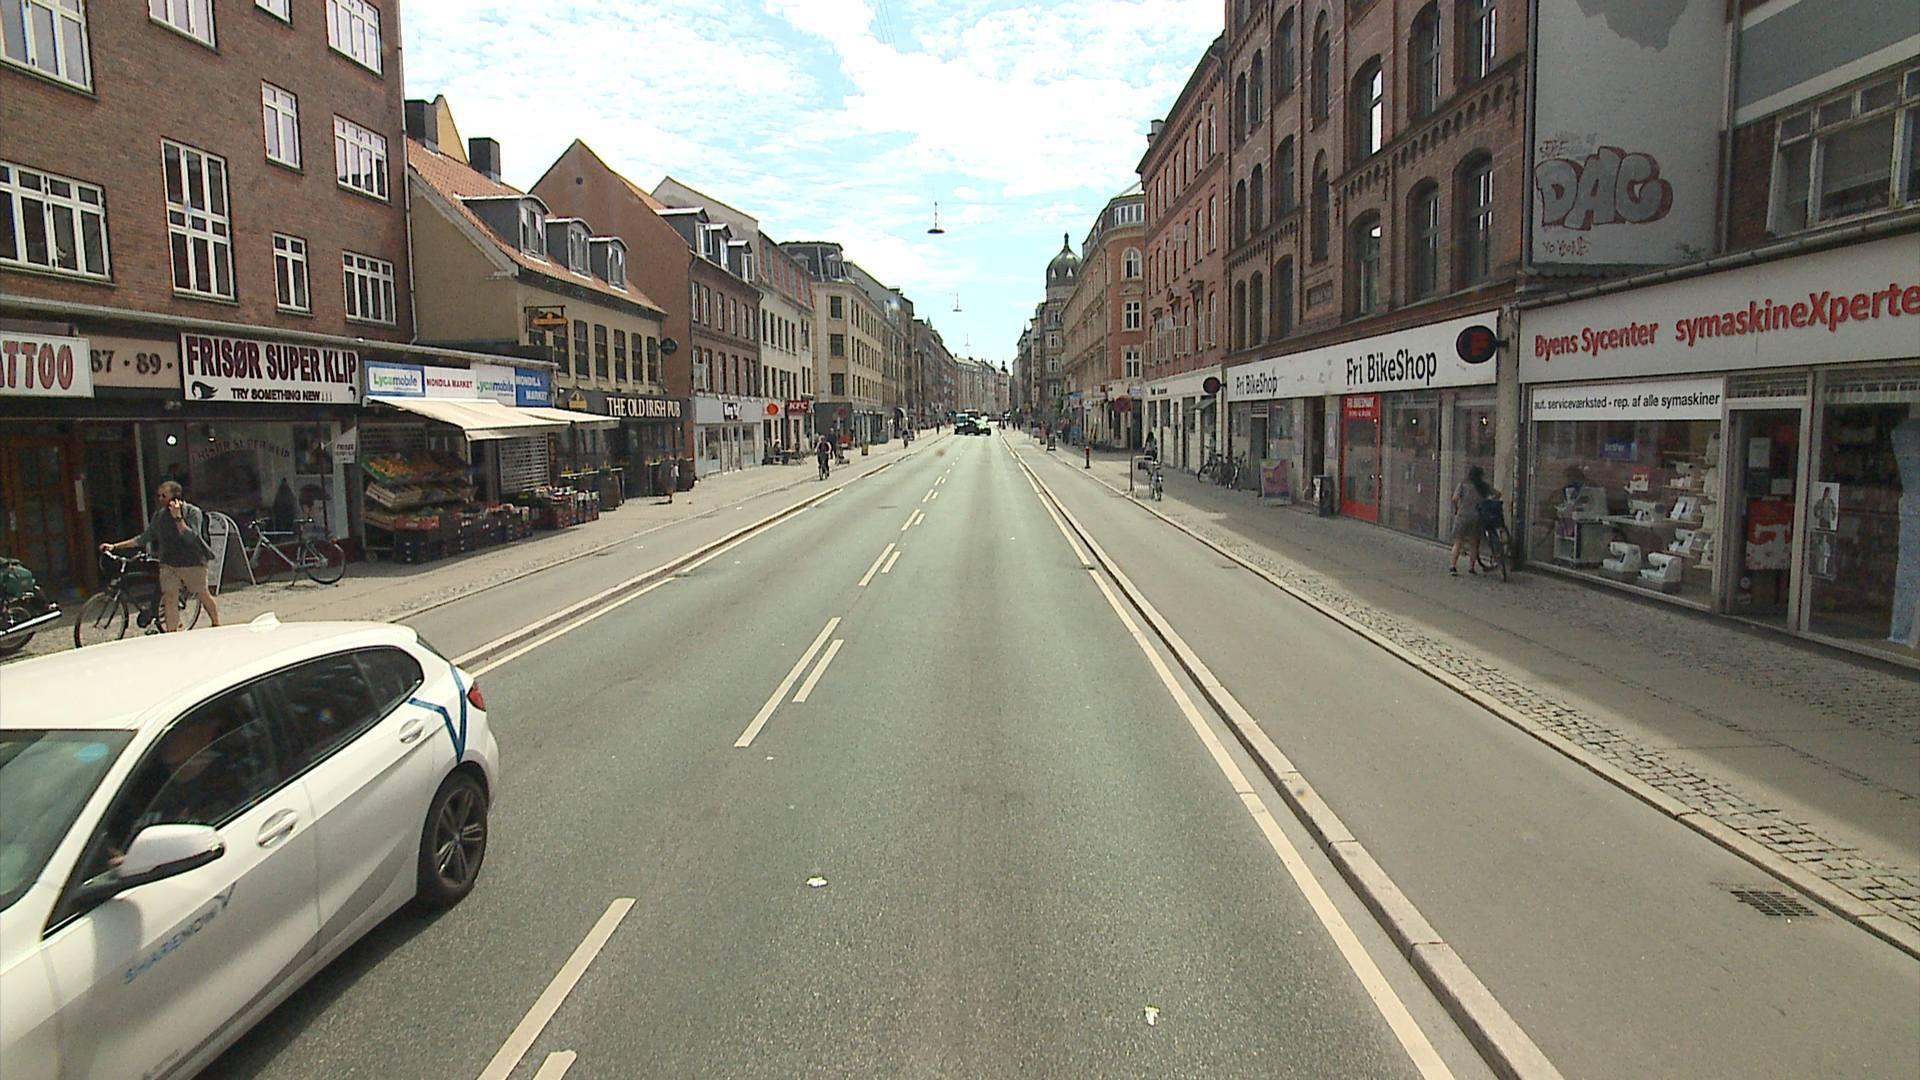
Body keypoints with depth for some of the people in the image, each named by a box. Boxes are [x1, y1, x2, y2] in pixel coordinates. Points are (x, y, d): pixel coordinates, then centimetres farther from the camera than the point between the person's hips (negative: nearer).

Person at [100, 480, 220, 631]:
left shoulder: (193, 512, -7)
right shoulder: (159, 515, 7)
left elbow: (190, 537, -19)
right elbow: (145, 538, 13)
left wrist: (177, 517, -22)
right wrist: (115, 546, 10)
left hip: (193, 563, -4)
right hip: (169, 564, 4)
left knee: (203, 595, 6)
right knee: (169, 597, -6)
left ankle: (216, 625, 24)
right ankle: (171, 635, -4)